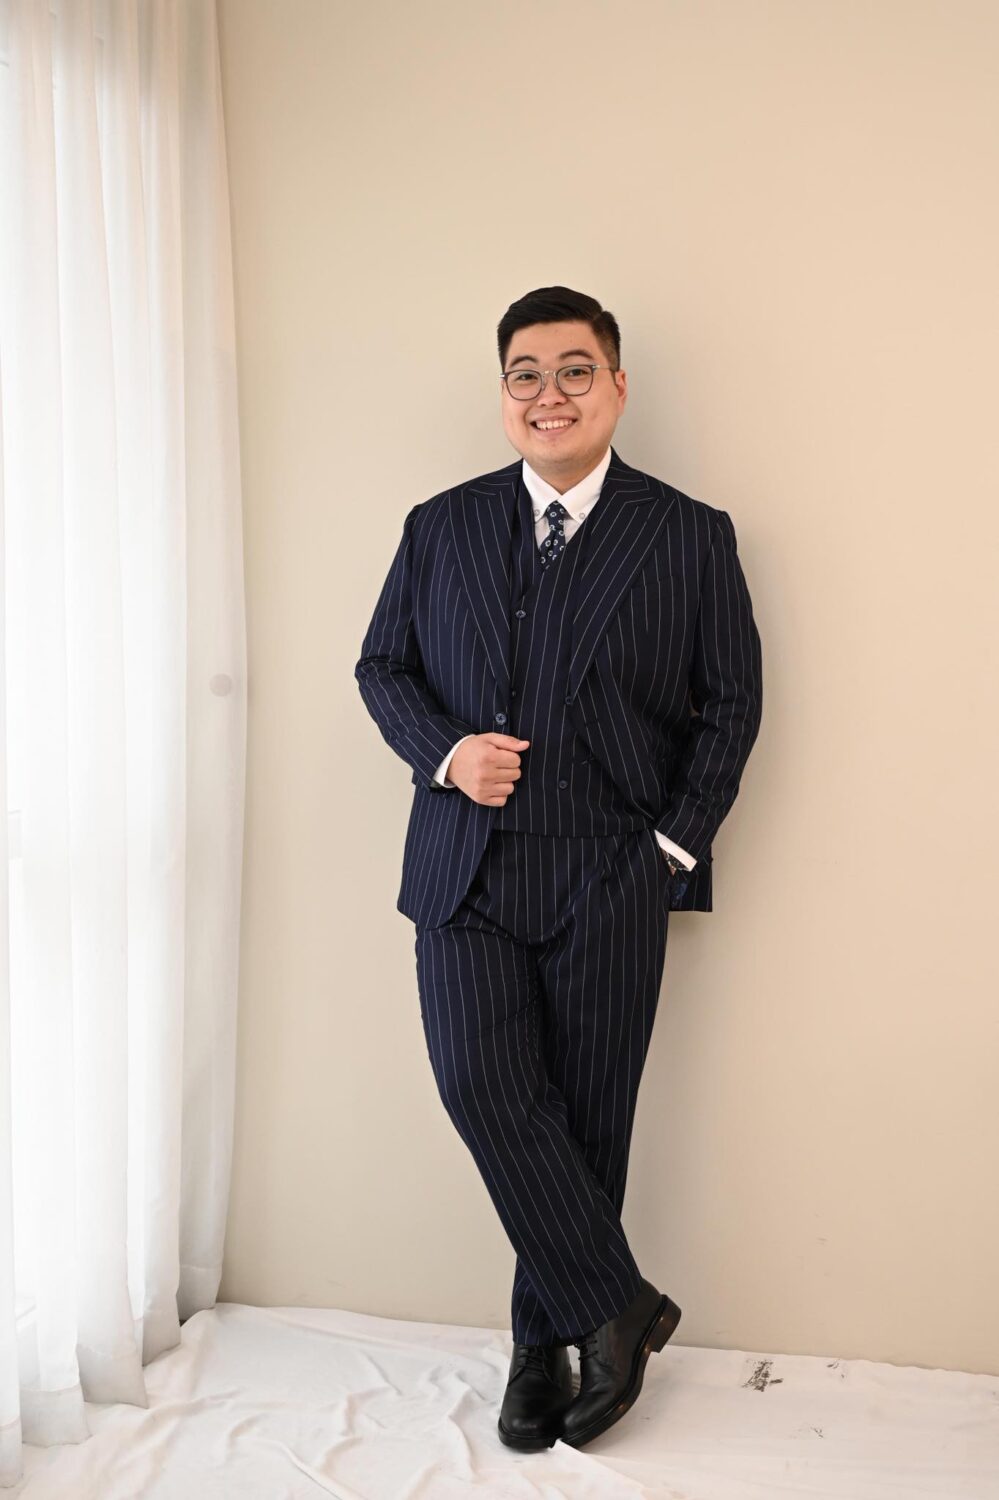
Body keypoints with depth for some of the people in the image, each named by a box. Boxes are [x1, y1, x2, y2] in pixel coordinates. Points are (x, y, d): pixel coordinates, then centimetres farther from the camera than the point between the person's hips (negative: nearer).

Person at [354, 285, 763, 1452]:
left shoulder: (690, 538, 4)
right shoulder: (441, 527, 9)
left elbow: (730, 704, 6)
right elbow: (381, 668, 13)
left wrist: (674, 845, -3)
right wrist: (444, 752, -7)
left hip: (611, 883, -1)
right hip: (467, 870, 2)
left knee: (585, 1117, 5)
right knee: (482, 1085, -12)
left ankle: (544, 1342, 27)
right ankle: (617, 1303, 8)